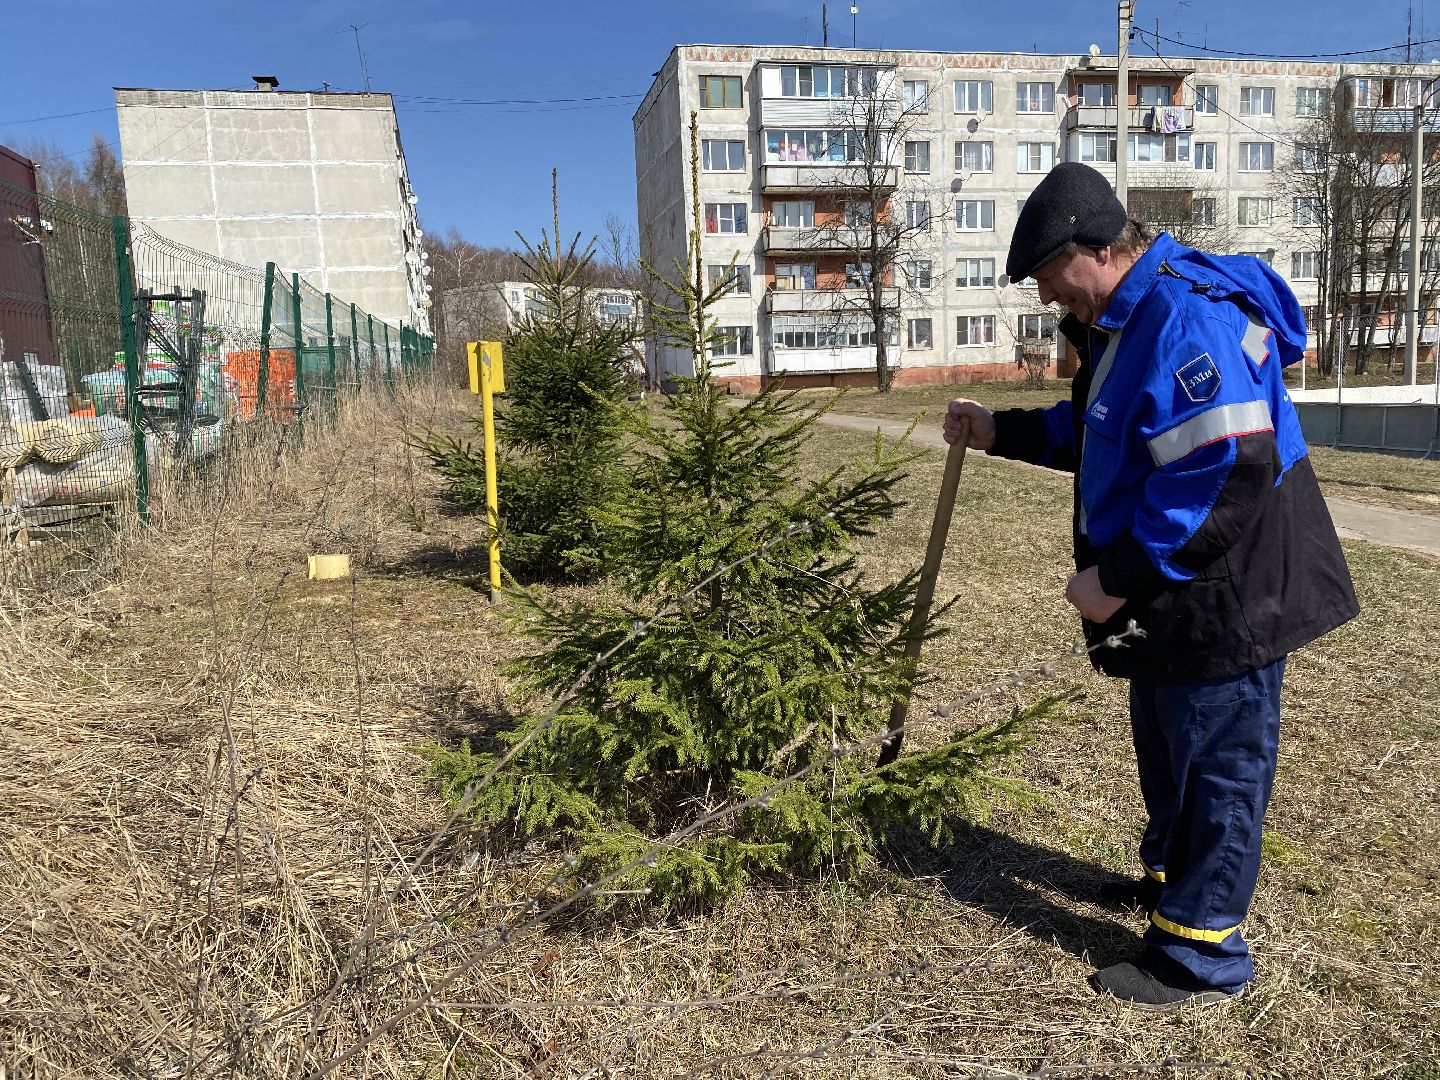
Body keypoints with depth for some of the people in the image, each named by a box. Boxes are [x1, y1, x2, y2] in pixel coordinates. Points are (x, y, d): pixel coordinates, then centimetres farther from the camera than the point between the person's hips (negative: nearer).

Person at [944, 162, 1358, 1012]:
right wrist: (1000, 432, 14)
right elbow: (1095, 435, 24)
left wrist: (1120, 576, -26)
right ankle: (1171, 877, 46)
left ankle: (1202, 957, 20)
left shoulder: (1188, 319, -24)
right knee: (1169, 745, 24)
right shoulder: (1128, 322, 11)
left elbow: (1228, 475, -31)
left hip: (1228, 599, -10)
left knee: (1218, 766, 4)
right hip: (1175, 598, 10)